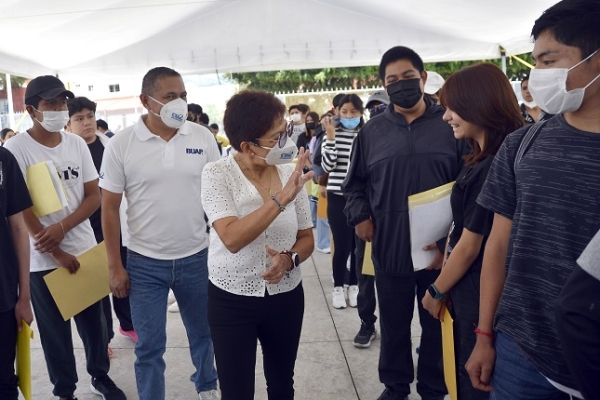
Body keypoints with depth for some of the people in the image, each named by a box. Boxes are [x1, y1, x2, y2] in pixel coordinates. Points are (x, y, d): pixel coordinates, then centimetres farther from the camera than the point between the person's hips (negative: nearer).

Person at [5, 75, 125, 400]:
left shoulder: (77, 144, 2)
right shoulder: (16, 149, -10)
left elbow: (94, 196, 1)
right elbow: (21, 209, -11)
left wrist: (62, 229, -15)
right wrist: (57, 253, -12)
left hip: (85, 250, 3)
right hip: (43, 259, -3)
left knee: (93, 320, 14)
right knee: (55, 329, 10)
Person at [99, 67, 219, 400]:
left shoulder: (203, 138, -4)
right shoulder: (121, 145, -8)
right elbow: (110, 208, -3)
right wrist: (115, 266, -4)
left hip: (197, 258, 2)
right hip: (144, 263, -2)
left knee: (204, 332, 21)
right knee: (149, 347, 10)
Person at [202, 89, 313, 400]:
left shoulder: (291, 172, -5)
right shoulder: (217, 174, -15)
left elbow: (306, 238, 4)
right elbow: (232, 239, -29)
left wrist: (290, 259, -18)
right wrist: (280, 198, -34)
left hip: (286, 297, 3)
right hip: (231, 300, -3)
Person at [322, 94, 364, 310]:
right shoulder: (334, 134, -1)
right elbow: (327, 166, -9)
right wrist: (331, 136, -13)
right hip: (338, 197, -2)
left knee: (358, 245, 9)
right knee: (342, 246, -1)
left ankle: (353, 285, 26)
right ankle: (337, 287, 18)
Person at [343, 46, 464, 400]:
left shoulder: (450, 125, -2)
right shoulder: (373, 131, 4)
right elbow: (355, 183, 13)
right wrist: (360, 217, -1)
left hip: (440, 247, -1)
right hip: (390, 248, 2)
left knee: (437, 323, 14)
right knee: (393, 325, 16)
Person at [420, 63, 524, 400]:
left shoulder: (490, 167, -24)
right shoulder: (489, 159, 7)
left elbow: (470, 246, -19)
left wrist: (436, 291, -7)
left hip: (479, 295, -9)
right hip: (477, 290, 9)